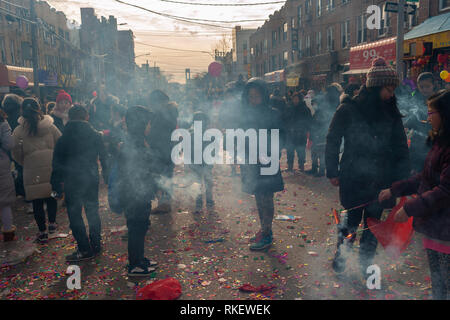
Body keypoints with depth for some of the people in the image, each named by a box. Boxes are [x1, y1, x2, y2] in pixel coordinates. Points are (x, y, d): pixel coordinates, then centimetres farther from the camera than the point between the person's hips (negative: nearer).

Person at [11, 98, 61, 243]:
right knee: (51, 195, 21)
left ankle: (42, 232, 12)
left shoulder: (18, 131, -5)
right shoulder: (50, 127, -4)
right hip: (51, 169, 1)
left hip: (32, 172, -1)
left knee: (37, 201, 7)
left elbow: (16, 154, -1)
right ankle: (52, 223, 28)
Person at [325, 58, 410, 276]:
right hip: (353, 177, -4)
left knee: (373, 221, 10)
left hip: (380, 179, 4)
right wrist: (332, 172, -5)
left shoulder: (391, 113, 5)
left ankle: (366, 264, 26)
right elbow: (332, 141, -2)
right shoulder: (349, 109, -7)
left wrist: (402, 177, 1)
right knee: (352, 219, 3)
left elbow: (401, 147, 8)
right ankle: (340, 256, 27)